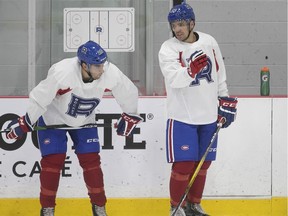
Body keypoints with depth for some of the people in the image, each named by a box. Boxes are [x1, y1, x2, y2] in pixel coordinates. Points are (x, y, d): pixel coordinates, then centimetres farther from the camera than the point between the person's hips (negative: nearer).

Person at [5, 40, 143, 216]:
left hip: (85, 121, 3)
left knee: (91, 160, 0)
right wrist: (24, 124, -21)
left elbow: (129, 92, -7)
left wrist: (130, 116, 4)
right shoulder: (62, 72, -38)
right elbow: (40, 97, -27)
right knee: (53, 161, -6)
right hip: (53, 119, -3)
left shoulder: (110, 73, -26)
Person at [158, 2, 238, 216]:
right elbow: (174, 78, -26)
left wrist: (225, 104, 14)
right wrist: (192, 70, -45)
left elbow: (220, 75, 13)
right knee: (184, 164, -7)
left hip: (209, 116, 4)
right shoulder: (168, 49, -10)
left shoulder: (209, 42, 2)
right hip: (182, 116, -4)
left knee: (203, 163, 11)